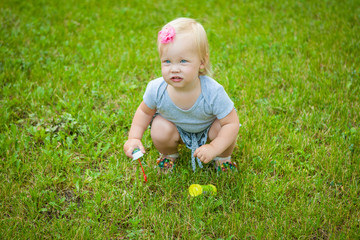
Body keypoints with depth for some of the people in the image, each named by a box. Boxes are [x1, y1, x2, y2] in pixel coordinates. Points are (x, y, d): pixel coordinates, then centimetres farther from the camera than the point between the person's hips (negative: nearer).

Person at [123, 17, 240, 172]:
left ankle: (223, 157, 7)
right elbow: (144, 112, -9)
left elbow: (232, 123, -30)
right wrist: (134, 138, -21)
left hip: (207, 128, -1)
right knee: (159, 130, -25)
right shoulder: (156, 89, -30)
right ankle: (169, 154, 12)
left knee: (221, 128, -29)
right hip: (176, 129, 2)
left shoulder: (213, 92, -39)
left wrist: (214, 148, -40)